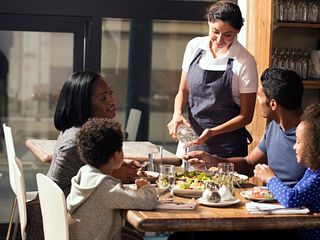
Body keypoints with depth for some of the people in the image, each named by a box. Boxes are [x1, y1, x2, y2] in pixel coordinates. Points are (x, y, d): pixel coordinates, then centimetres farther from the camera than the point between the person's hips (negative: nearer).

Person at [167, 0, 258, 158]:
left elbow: (246, 116, -8)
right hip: (191, 138, 4)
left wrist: (212, 132, -21)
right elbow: (183, 91, 10)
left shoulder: (244, 62, -12)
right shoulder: (194, 46, 1)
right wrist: (177, 114, -11)